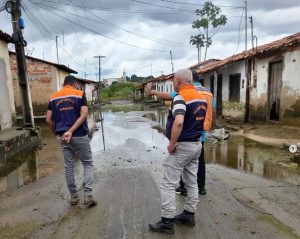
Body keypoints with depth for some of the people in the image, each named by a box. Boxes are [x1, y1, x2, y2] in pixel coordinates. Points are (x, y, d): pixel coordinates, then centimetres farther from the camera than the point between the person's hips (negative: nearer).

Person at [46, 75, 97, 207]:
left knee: (68, 166, 13)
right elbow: (83, 115, -16)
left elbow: (48, 119, 4)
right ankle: (88, 195, -1)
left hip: (62, 137, 4)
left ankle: (73, 197, 21)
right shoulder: (80, 94, -3)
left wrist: (57, 132, 16)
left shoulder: (53, 97, 7)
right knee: (88, 163, 9)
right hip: (79, 136, -4)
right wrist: (71, 131, -17)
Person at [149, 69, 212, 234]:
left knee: (168, 185, 0)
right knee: (192, 183, 17)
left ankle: (167, 222, 8)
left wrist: (172, 144, -22)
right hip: (196, 145, 9)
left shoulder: (180, 97, -18)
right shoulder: (202, 98, 9)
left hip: (182, 146, -9)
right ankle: (189, 215, 30)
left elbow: (178, 122, -32)